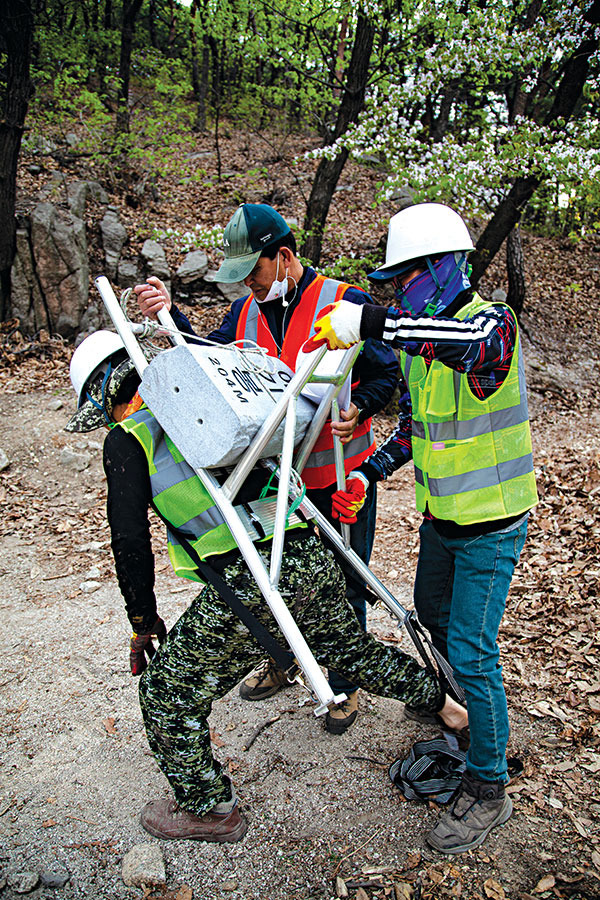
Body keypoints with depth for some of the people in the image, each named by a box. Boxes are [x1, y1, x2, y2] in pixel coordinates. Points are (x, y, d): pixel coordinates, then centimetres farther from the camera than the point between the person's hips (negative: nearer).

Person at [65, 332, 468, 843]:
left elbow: (131, 541, -1)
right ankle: (442, 702, 51)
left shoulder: (127, 440, 2)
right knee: (354, 651, 33)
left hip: (249, 588, -7)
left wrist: (144, 621, 9)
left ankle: (210, 811, 33)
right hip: (314, 560, 7)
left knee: (168, 692, 15)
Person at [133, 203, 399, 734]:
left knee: (343, 584, 9)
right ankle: (282, 660, 44)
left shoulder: (345, 302, -12)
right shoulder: (246, 311, 5)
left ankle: (345, 683, 31)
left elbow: (385, 375, -7)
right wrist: (171, 316, -8)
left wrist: (359, 409, -24)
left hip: (342, 473, -4)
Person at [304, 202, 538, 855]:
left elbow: (476, 344, -48)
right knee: (432, 614, 25)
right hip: (440, 515, 8)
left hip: (491, 525, -8)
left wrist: (368, 322, -50)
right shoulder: (413, 339, 3)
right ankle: (458, 701, 55)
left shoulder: (494, 321, -21)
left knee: (471, 650, -3)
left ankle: (488, 789, 18)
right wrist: (365, 476, 0)